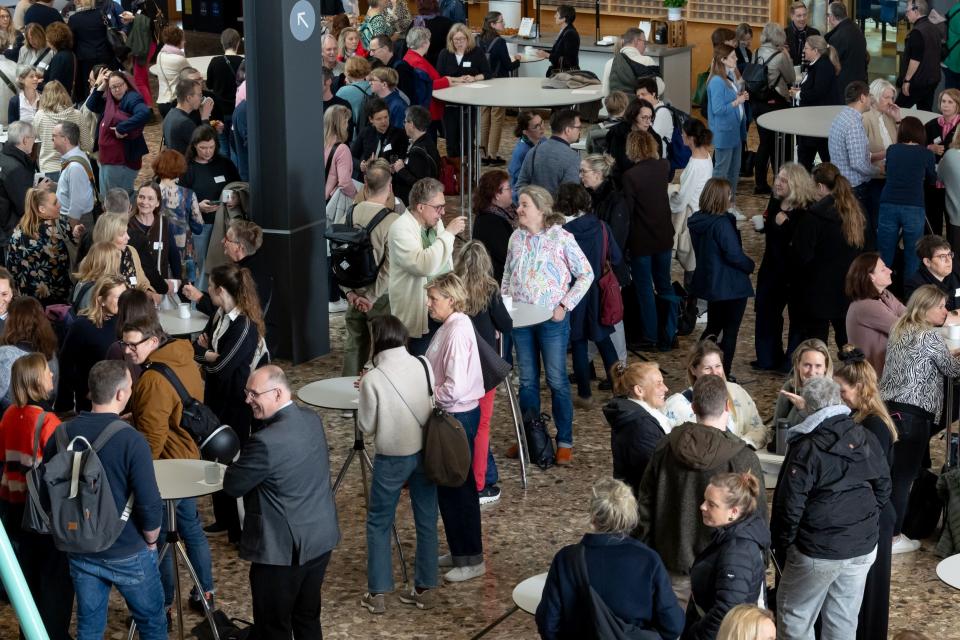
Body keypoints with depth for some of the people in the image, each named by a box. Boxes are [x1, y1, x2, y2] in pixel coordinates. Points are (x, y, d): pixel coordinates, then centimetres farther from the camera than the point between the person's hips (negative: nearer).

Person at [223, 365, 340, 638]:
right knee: (308, 618, 21)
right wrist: (249, 461, 7)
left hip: (283, 549, -8)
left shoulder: (266, 442, -27)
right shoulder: (312, 420, -1)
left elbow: (232, 486, -15)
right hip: (321, 538, 8)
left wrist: (237, 462, 2)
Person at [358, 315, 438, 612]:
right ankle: (425, 589, 21)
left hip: (393, 457, -4)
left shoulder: (373, 379, -19)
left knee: (378, 523, 12)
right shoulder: (423, 365, -7)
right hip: (425, 451, 4)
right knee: (426, 521, 14)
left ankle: (377, 593, 14)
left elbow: (367, 427, -9)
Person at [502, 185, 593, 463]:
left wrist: (565, 306, -11)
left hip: (551, 319, -5)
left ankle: (565, 441, 10)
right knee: (527, 380, 12)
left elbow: (586, 274, -6)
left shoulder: (561, 238, -10)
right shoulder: (517, 237, 6)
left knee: (557, 381, 1)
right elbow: (507, 275, 16)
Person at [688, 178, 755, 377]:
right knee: (730, 330, 6)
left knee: (713, 326, 21)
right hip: (731, 285, -7)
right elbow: (734, 255, -23)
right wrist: (750, 266, -5)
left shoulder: (697, 221, 1)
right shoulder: (722, 223, -24)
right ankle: (725, 373, 11)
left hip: (710, 283, 8)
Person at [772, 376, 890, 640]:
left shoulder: (807, 450, -17)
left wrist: (781, 545, -2)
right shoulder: (866, 439, 2)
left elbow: (789, 505, -15)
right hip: (864, 547, 6)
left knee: (794, 619, 9)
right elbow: (883, 488, 12)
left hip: (818, 551, -6)